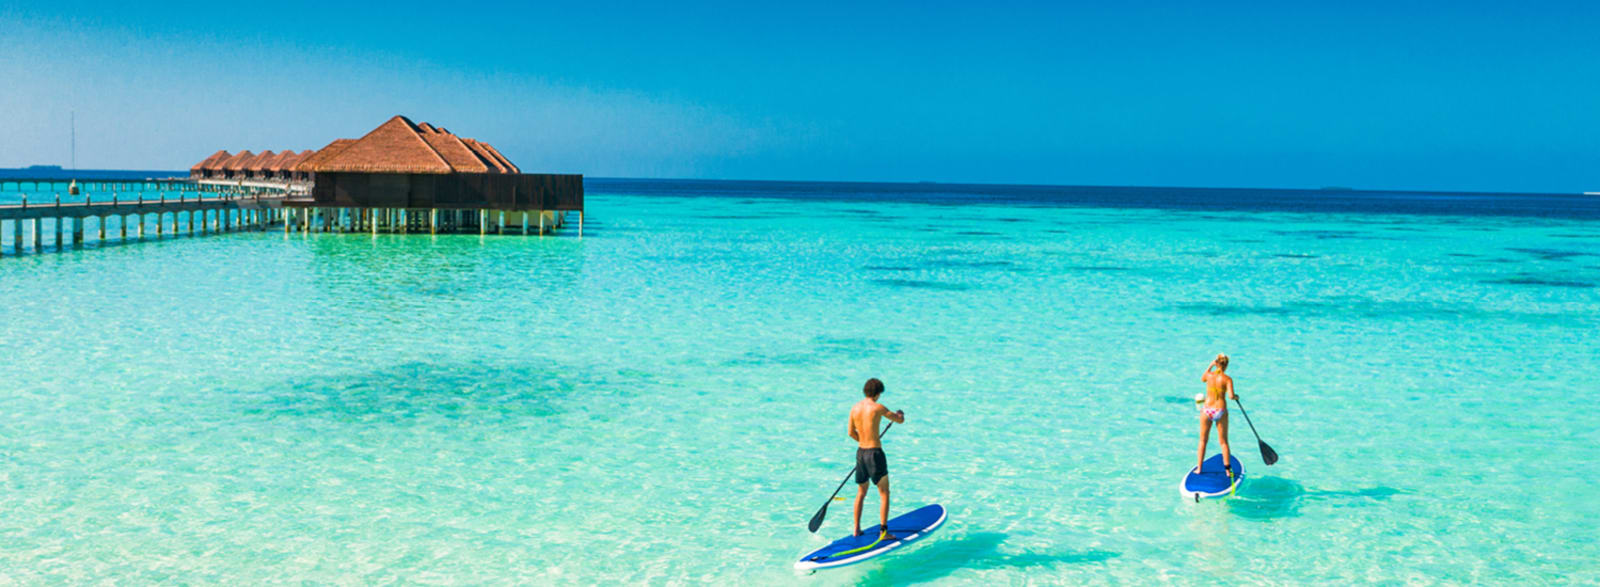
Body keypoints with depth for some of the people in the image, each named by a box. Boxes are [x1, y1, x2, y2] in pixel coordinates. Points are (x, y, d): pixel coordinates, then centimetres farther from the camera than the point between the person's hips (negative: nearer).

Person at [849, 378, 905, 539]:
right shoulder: (877, 408, -14)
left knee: (861, 492, 20)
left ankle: (856, 529, 23)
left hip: (860, 452, 6)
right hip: (875, 453, -6)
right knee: (884, 494, 3)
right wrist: (901, 413, 20)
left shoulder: (855, 408, 4)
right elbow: (900, 420, -3)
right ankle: (883, 532, 0)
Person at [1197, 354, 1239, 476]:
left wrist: (1210, 365, 24)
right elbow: (1231, 395, -20)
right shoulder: (1227, 379, -9)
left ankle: (1199, 468, 18)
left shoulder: (1209, 375, -1)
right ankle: (1228, 469, 10)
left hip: (1206, 410, 2)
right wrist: (1236, 396, 2)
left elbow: (1202, 379, 23)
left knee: (1203, 440, 14)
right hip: (1220, 411, -2)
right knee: (1223, 442, 9)